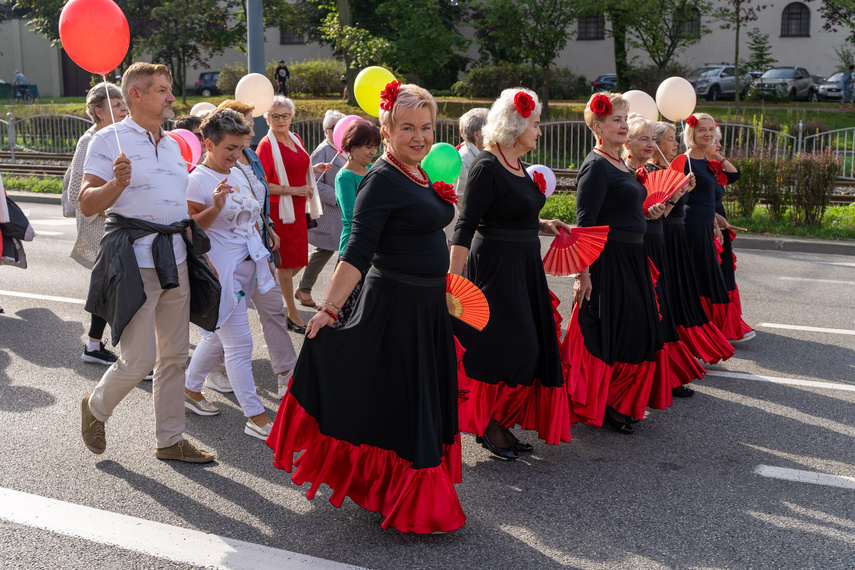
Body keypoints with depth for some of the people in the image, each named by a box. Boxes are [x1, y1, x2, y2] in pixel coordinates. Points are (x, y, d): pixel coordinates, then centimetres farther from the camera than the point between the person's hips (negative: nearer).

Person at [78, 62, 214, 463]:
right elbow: (86, 204, -11)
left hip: (174, 259, 7)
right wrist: (116, 184, -28)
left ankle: (171, 440, 21)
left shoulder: (171, 144, 17)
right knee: (139, 359, -6)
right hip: (135, 260, -7)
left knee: (174, 355, 10)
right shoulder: (110, 139, -6)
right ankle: (95, 408, 24)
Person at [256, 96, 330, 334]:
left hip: (298, 208, 8)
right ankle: (293, 315, 12)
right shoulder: (266, 145, -12)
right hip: (279, 209, -7)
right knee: (286, 262, 2)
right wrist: (294, 190, -20)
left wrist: (314, 169, 7)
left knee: (298, 262, 11)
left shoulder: (296, 140, 11)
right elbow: (262, 185, -17)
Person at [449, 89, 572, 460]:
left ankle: (502, 423, 23)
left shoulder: (518, 166, 11)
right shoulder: (487, 168, -16)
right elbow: (466, 226, -19)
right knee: (511, 346, -8)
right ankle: (487, 425, 9)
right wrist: (453, 278, -23)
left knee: (528, 348, 11)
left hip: (524, 266, 10)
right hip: (496, 267, -9)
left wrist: (543, 226, 8)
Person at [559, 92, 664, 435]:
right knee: (607, 335, -2)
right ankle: (599, 409, 11)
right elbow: (585, 223, -20)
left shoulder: (618, 165, 15)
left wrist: (645, 213, 13)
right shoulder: (595, 167, -14)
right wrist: (583, 273, -24)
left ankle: (620, 405, 27)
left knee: (633, 332, 14)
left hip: (631, 260, 10)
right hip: (607, 261, -10)